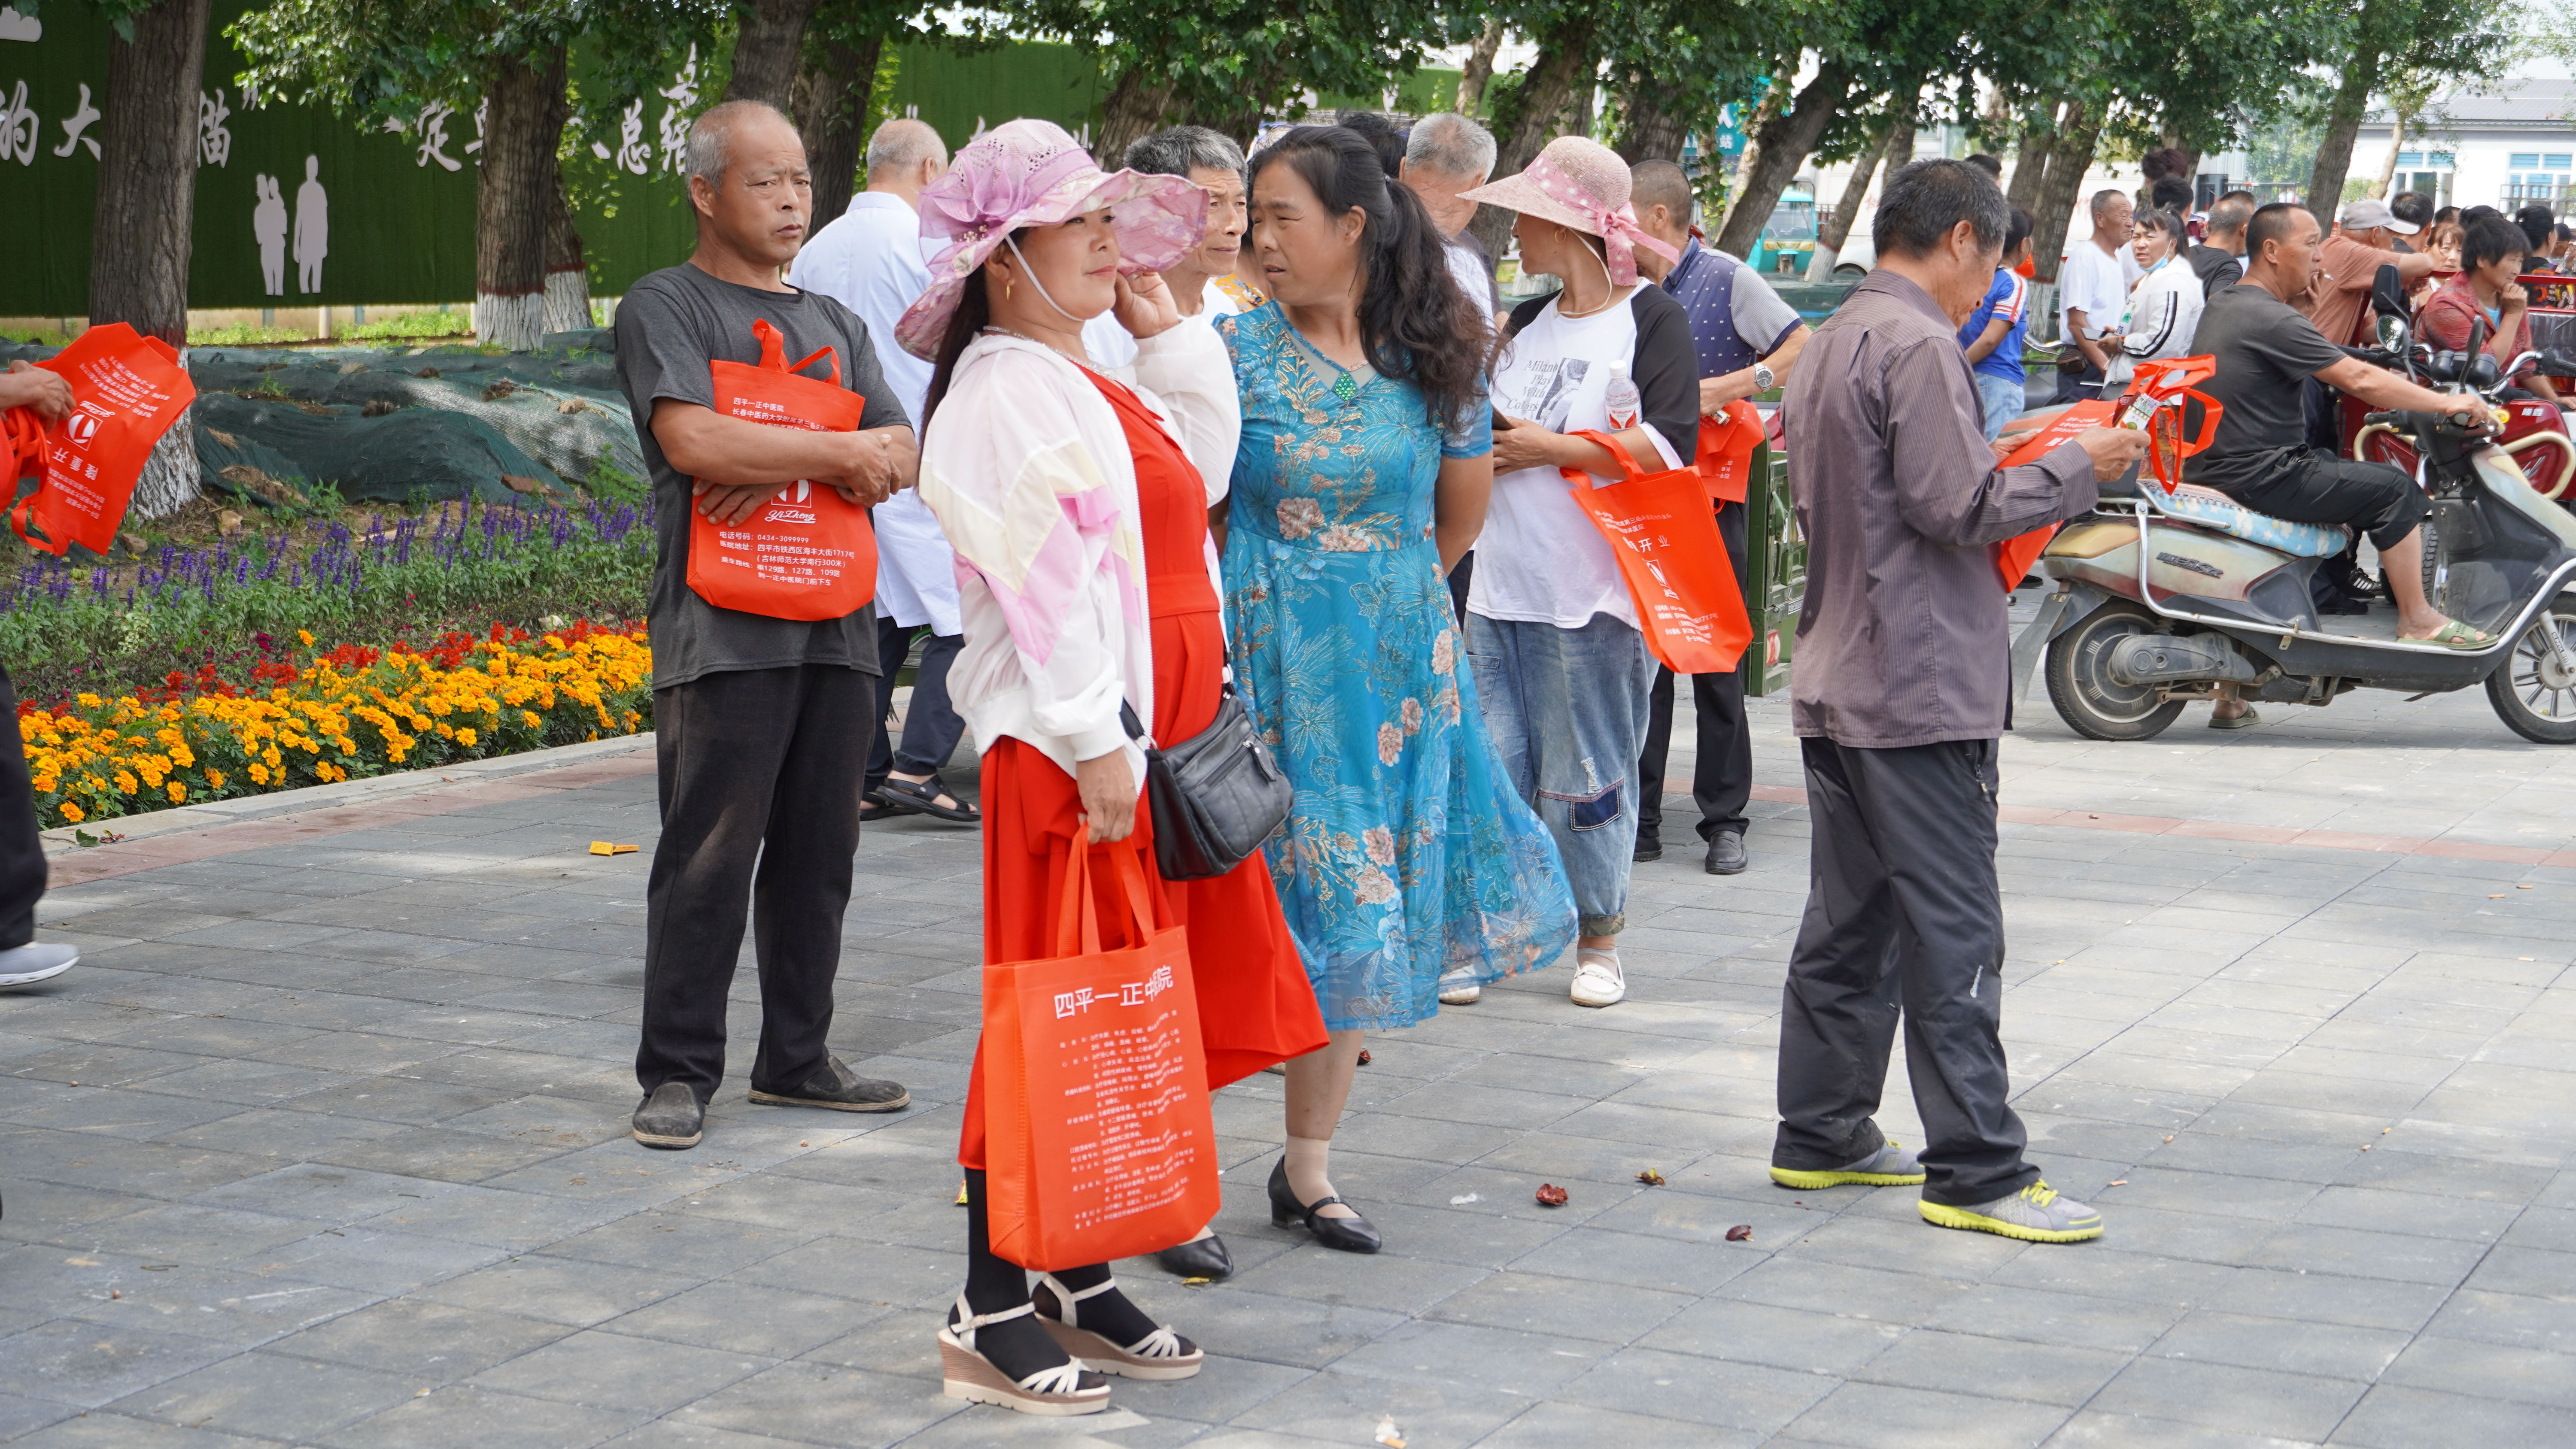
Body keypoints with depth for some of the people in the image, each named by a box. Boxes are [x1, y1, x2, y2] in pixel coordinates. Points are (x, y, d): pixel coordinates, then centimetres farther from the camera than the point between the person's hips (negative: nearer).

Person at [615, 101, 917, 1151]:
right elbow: (691, 439, -15)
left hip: (837, 628, 6)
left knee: (819, 857, 8)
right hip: (724, 632, -6)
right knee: (708, 860, -6)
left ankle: (797, 1061, 18)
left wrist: (784, 472, -9)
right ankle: (678, 1073, 1)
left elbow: (900, 458, 9)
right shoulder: (665, 308, 1)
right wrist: (836, 453, -7)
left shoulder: (833, 324, 21)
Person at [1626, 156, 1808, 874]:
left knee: (1715, 665, 1)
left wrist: (1725, 388, -21)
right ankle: (1638, 819, 11)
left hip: (1711, 499, -5)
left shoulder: (1728, 280, -5)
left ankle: (1725, 822, 10)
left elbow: (1804, 352, -12)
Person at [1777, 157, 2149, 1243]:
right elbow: (1958, 505, -21)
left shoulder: (1830, 344, 15)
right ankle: (1975, 1172, -4)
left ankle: (1821, 1136, 22)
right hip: (1920, 688, -10)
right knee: (1954, 931, -6)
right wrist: (2075, 467, -8)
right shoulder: (1917, 345, -15)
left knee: (1848, 920, 15)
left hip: (1838, 682, 10)